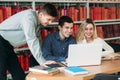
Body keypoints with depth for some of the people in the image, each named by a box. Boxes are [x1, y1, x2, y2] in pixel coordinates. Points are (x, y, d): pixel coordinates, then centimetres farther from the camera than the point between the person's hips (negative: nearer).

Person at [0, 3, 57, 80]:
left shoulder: (38, 22, 6)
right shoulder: (29, 17, -22)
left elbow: (37, 40, 13)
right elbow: (32, 41, -30)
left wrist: (45, 61, 6)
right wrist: (43, 62, -32)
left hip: (7, 46, 9)